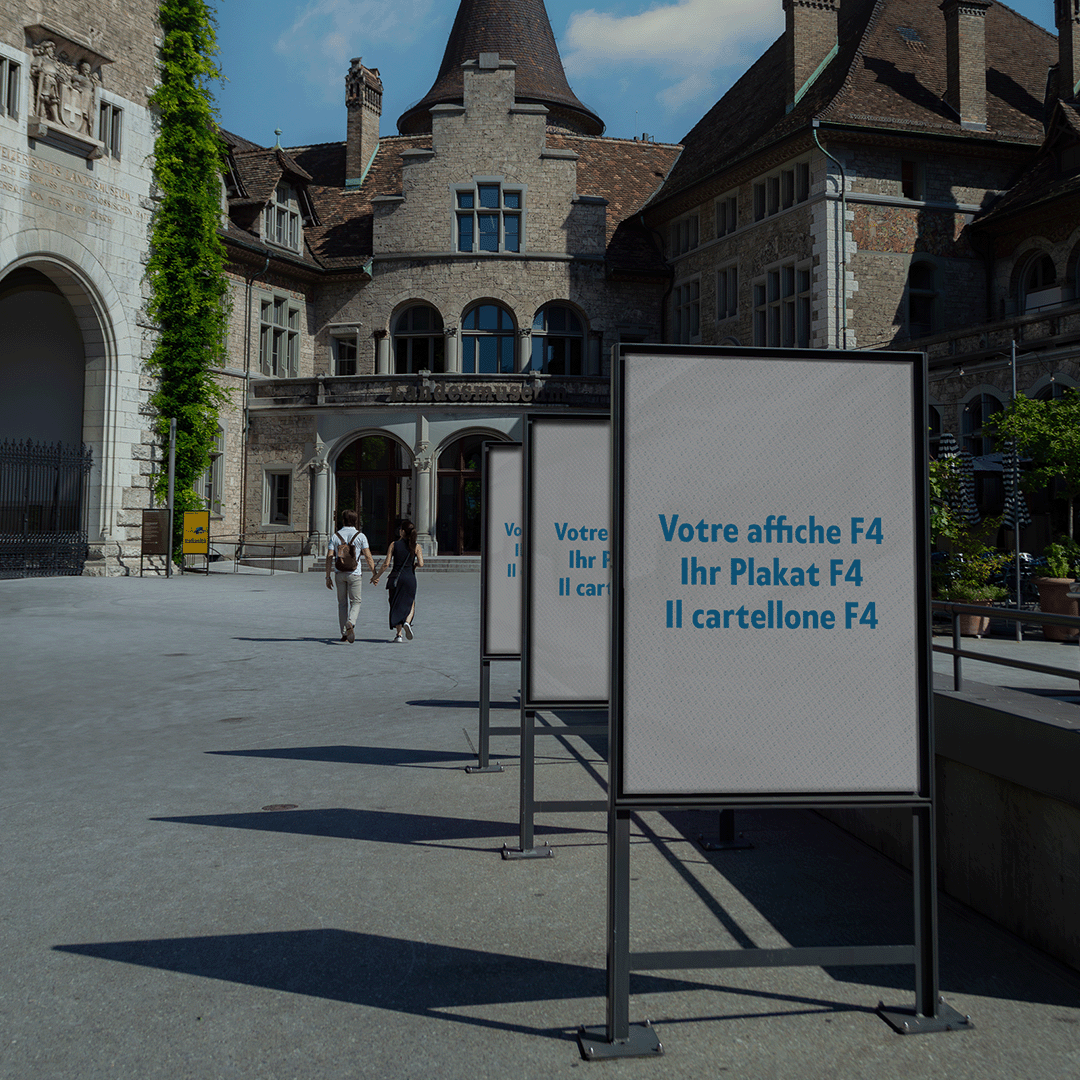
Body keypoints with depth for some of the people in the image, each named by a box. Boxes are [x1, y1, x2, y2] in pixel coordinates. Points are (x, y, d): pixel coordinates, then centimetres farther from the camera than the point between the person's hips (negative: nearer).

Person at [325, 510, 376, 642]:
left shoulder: (335, 536, 4)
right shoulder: (360, 536, -1)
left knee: (342, 603, 11)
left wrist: (328, 577, 4)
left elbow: (329, 557, -1)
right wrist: (374, 574, 3)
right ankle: (350, 623, -22)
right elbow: (368, 557, -5)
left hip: (339, 573, 2)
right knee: (355, 602, 6)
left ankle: (344, 633, 12)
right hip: (354, 573, -2)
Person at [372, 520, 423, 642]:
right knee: (410, 604, 17)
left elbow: (386, 563, -4)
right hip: (410, 577, 0)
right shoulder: (416, 546, 1)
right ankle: (407, 622, -12)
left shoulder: (394, 545, 0)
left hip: (395, 578, 0)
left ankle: (398, 633, 1)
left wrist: (376, 576, 6)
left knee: (396, 605, 10)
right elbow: (421, 563, -9)